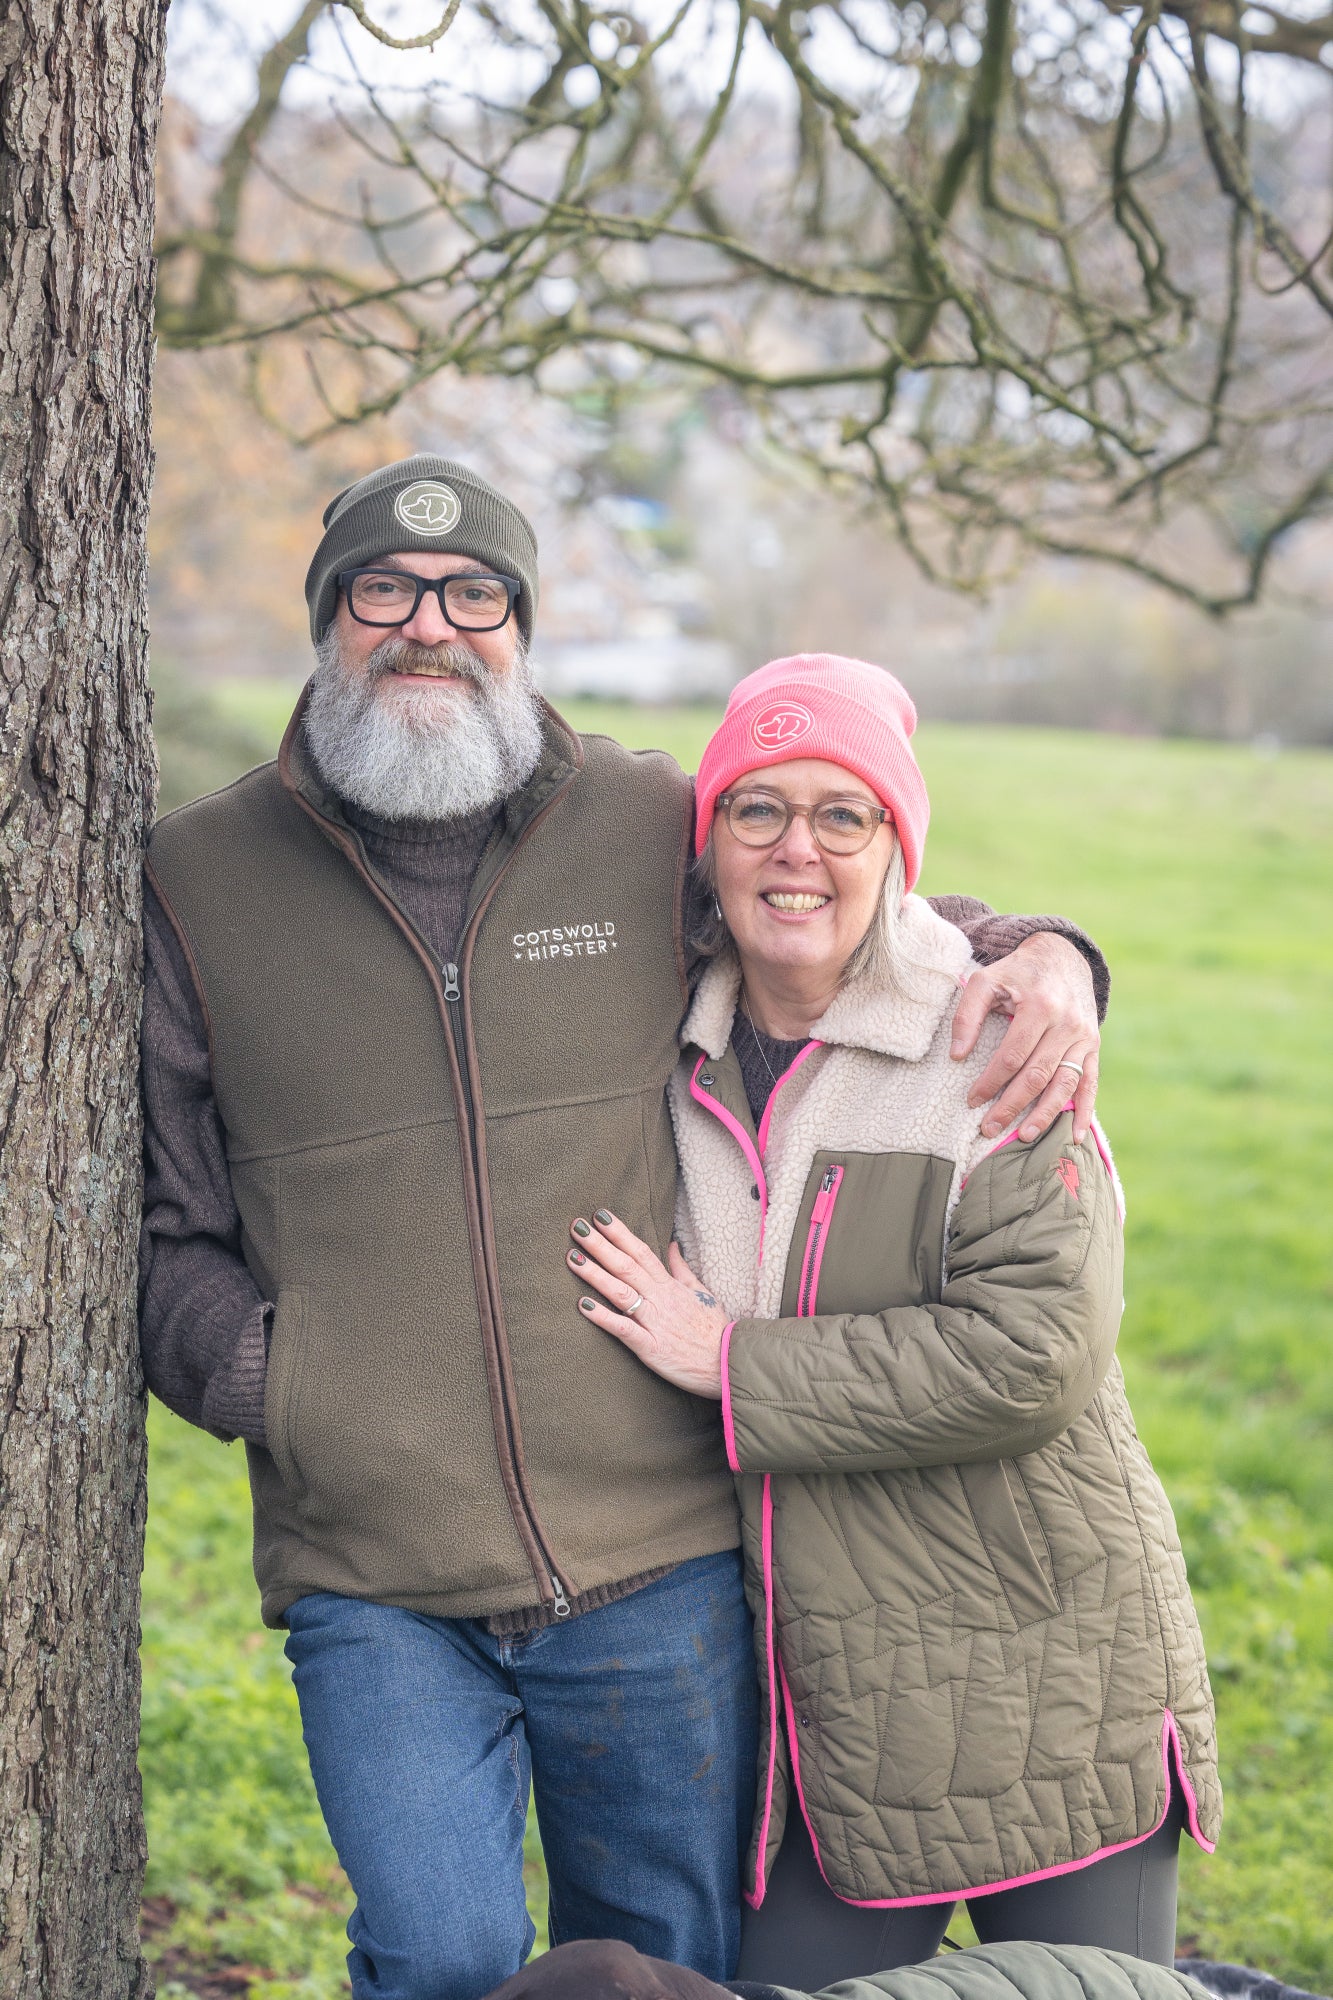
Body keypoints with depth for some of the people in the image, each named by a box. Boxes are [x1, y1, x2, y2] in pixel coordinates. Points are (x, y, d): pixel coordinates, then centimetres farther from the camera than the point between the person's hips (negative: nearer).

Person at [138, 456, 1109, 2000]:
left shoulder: (661, 832, 3)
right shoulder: (198, 885, 4)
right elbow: (150, 1221, 9)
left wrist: (1038, 954, -2)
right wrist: (255, 1372, -7)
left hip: (660, 1568, 1)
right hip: (372, 1585, -1)